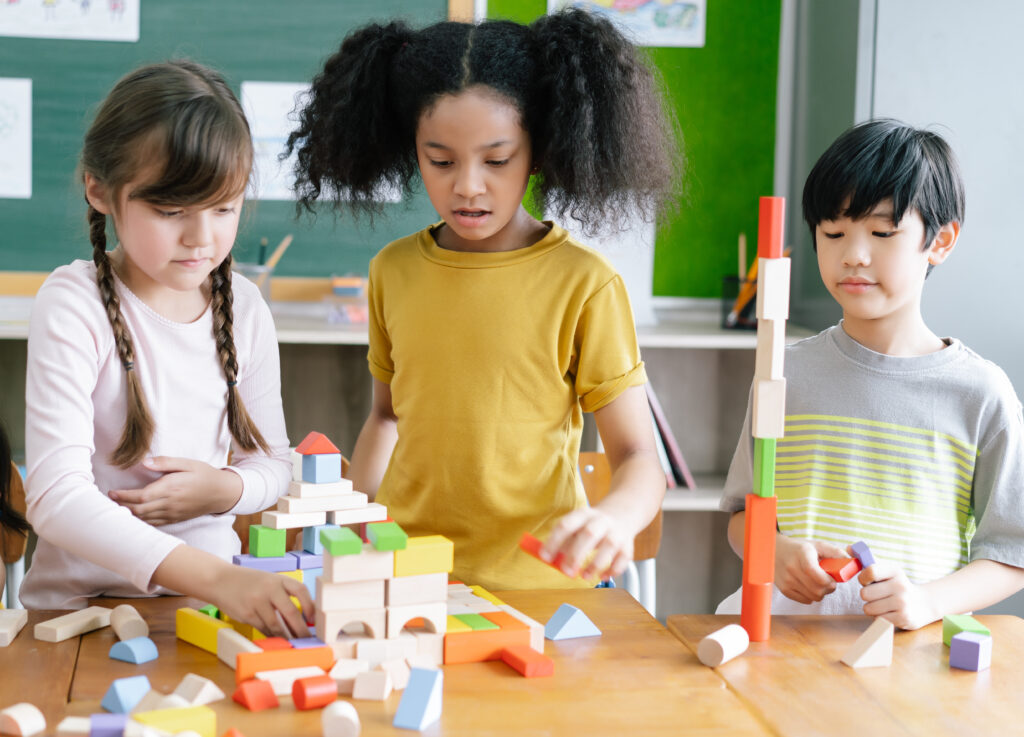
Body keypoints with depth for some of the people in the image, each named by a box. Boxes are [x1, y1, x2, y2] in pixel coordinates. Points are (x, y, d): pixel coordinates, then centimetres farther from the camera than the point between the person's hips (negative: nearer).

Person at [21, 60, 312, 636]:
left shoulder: (244, 308, 3)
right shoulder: (75, 306, -12)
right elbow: (57, 499, -22)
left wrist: (224, 489, -9)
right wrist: (215, 577, -33)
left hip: (218, 591, 4)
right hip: (82, 603, -3)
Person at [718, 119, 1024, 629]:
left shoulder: (980, 392, 4)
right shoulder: (788, 373, 11)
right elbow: (742, 514, 16)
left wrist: (929, 600, -13)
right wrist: (777, 552, -6)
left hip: (913, 641, -2)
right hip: (794, 612, 2)